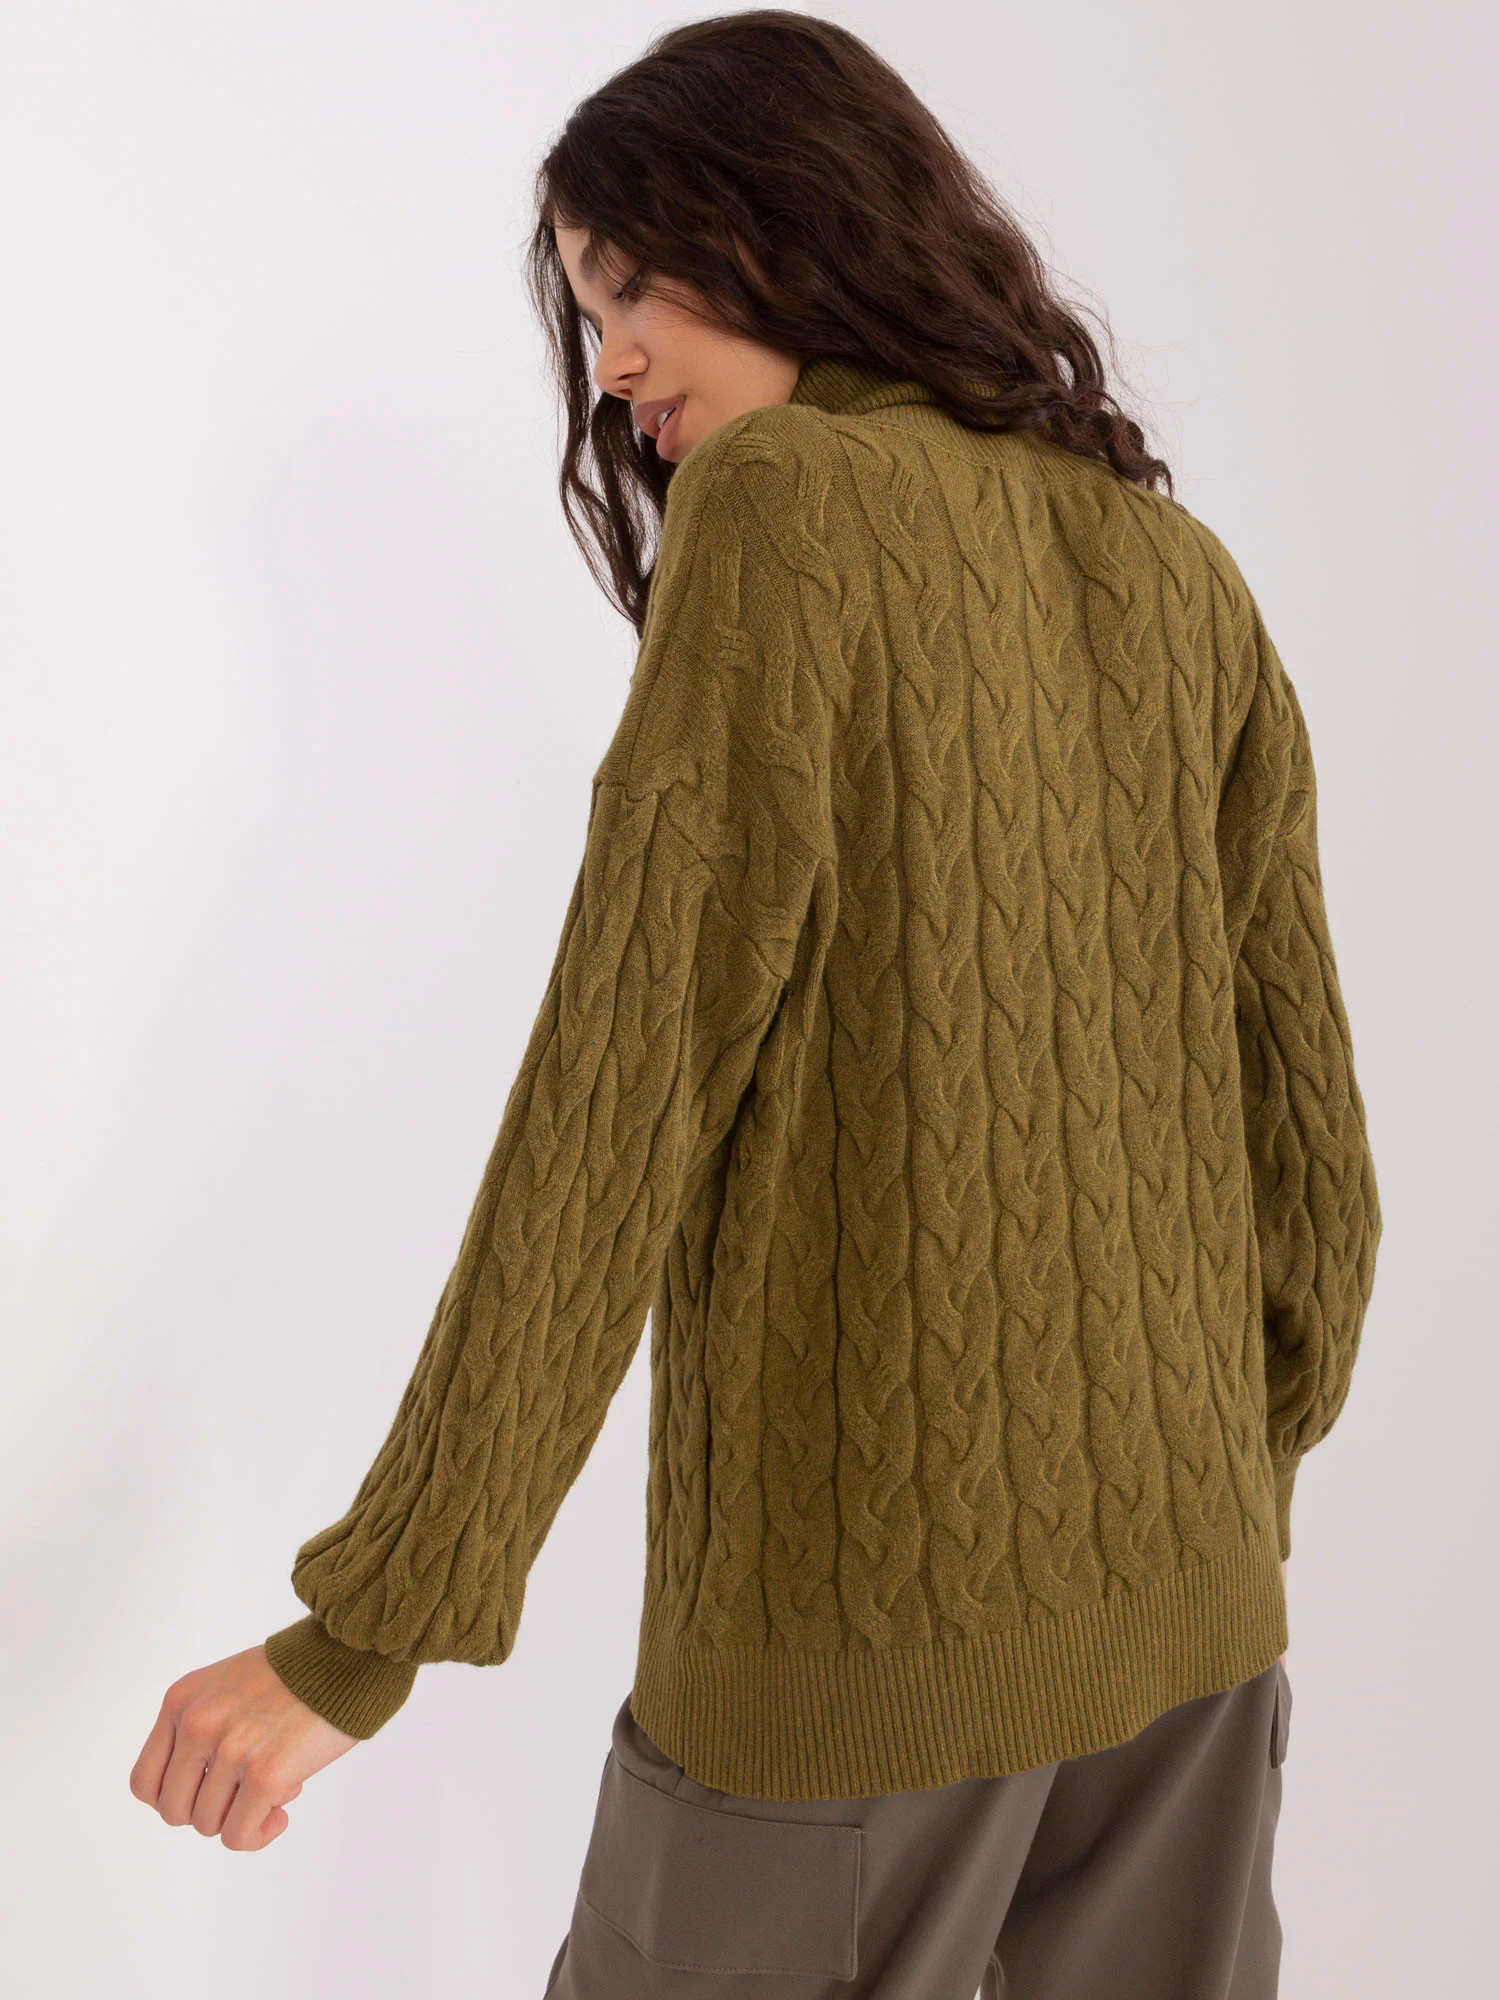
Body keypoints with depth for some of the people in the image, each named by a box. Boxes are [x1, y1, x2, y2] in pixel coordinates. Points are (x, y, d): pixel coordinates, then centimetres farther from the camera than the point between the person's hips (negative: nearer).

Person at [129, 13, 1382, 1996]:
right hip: (1185, 1597, 7)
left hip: (875, 1609, -6)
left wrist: (361, 1638, -14)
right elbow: (1301, 1130, 9)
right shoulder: (1176, 571, 7)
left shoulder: (785, 501, -11)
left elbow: (619, 1102, -18)